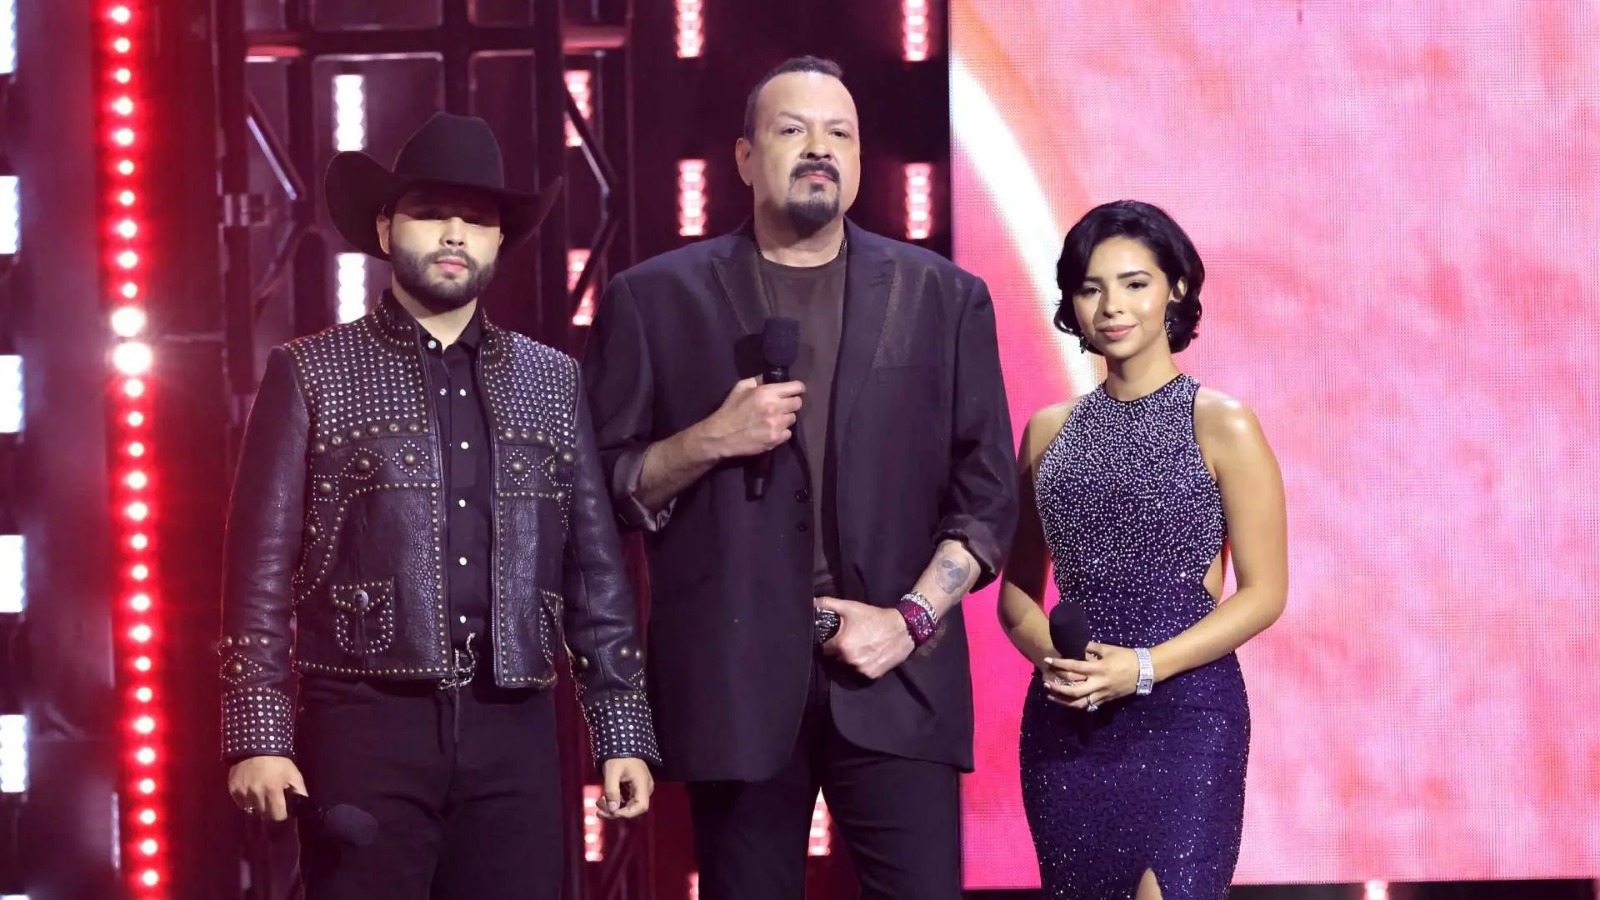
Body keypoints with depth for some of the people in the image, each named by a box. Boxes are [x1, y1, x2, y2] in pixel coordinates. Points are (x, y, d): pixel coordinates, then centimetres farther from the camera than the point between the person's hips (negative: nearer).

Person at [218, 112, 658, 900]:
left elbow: (595, 567, 13)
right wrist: (259, 736, -7)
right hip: (366, 726, -3)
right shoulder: (311, 375, 4)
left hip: (514, 732, 3)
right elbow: (262, 566, 0)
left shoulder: (553, 382, 13)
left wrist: (621, 730, 7)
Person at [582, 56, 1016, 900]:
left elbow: (986, 492, 7)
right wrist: (710, 440, -11)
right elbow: (604, 487, 6)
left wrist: (913, 617, -6)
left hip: (894, 678, 0)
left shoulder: (943, 297, 9)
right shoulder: (655, 298, 7)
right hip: (734, 679, 0)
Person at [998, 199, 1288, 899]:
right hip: (1065, 719, 4)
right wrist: (1049, 654, -8)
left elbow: (1264, 592, -5)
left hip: (1184, 711, -4)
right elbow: (1018, 588, 14)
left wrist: (1142, 668, -15)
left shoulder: (1221, 424, -2)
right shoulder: (1048, 431, 10)